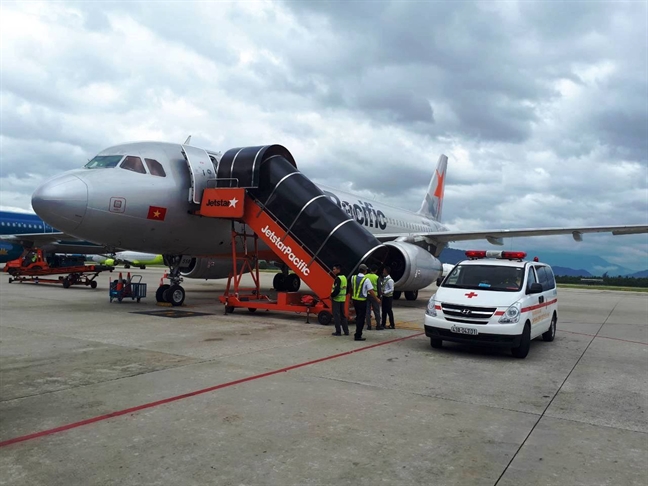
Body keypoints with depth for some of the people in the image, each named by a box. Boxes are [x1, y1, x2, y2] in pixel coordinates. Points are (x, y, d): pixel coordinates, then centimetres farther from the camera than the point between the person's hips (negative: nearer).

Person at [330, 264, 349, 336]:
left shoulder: (338, 278, -17)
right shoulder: (344, 277, 12)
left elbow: (337, 290, -24)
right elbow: (346, 289, 16)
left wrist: (332, 295, -12)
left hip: (336, 299, -9)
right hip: (342, 299, 9)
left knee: (336, 316, -1)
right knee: (343, 315, 15)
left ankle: (338, 331, 2)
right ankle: (346, 331, 16)